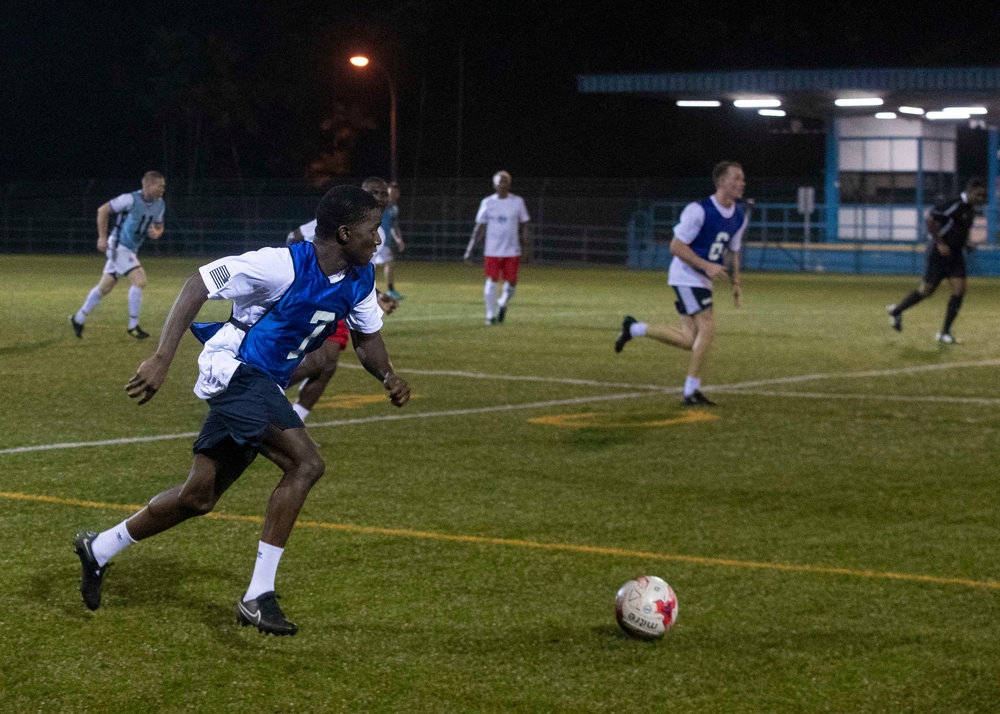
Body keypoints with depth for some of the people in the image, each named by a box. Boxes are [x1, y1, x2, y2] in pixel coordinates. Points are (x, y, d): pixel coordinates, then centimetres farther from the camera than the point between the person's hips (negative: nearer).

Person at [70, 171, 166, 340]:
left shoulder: (159, 205, 2)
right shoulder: (131, 199, -20)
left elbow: (159, 226, 16)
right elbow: (103, 210, -12)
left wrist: (157, 233, -9)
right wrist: (102, 237, -14)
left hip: (130, 250, 8)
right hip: (118, 246, -8)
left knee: (105, 287, 14)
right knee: (140, 280, -18)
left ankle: (79, 319, 27)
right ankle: (133, 325, -9)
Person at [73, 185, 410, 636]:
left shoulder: (360, 280, 0)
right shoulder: (282, 265, -23)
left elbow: (367, 337, 16)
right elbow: (197, 285, -21)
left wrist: (387, 376, -7)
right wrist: (162, 359, -28)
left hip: (264, 387, 9)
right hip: (233, 369, -9)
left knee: (199, 497, 14)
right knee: (306, 463, -24)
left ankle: (99, 549, 35)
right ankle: (257, 597, -19)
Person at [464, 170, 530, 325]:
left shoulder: (517, 202, 3)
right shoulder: (487, 202, 3)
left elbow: (524, 225, 9)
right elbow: (480, 227, 5)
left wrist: (524, 241, -6)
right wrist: (470, 249, 1)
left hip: (512, 251, 0)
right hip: (492, 251, 0)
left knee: (511, 283, -1)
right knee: (491, 283, -3)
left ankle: (502, 305, 28)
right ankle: (491, 315, 9)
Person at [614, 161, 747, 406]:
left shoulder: (739, 216, 7)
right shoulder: (698, 211, -18)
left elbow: (732, 252, 20)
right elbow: (676, 247, -17)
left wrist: (735, 282, 10)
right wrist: (707, 266, -24)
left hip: (703, 281, 8)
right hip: (686, 276, -8)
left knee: (690, 342, 3)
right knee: (707, 328, -17)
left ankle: (634, 328, 20)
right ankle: (691, 392, -8)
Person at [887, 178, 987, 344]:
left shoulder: (970, 210, 9)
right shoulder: (953, 205, -18)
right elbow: (930, 221, -22)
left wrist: (966, 244, 8)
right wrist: (940, 243, -24)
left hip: (955, 254, 8)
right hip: (938, 253, -8)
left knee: (959, 291, -4)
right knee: (927, 290, 0)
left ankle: (944, 333, 2)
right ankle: (896, 310, 24)